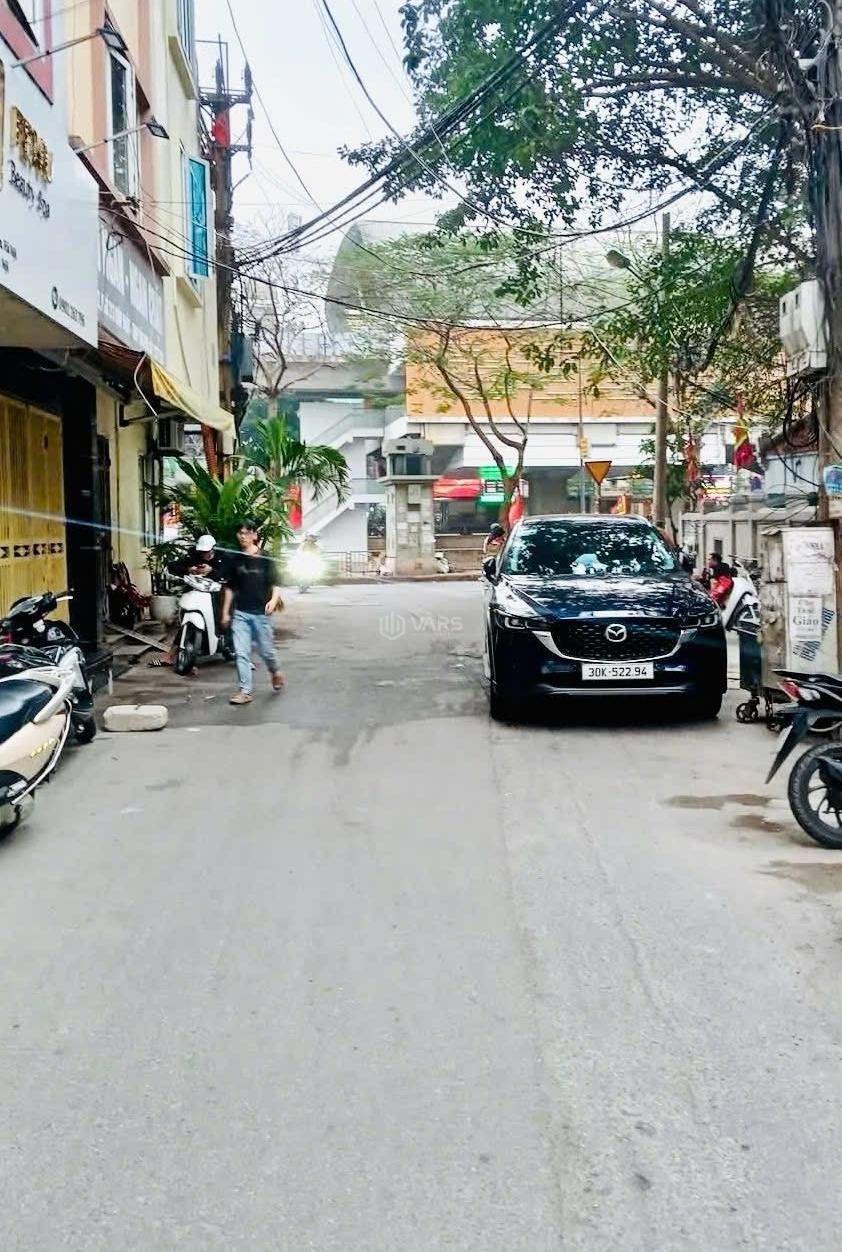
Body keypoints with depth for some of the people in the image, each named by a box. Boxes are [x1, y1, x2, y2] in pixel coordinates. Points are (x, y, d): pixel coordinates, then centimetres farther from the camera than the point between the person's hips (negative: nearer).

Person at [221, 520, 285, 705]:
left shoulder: (265, 559, -2)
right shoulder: (235, 560, 8)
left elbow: (275, 584, -7)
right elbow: (230, 588, 14)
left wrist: (274, 599, -26)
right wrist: (225, 612, 12)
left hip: (261, 612, -3)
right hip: (240, 613, 3)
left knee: (266, 651, 7)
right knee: (241, 653, -4)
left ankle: (275, 672, 38)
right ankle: (245, 691, 0)